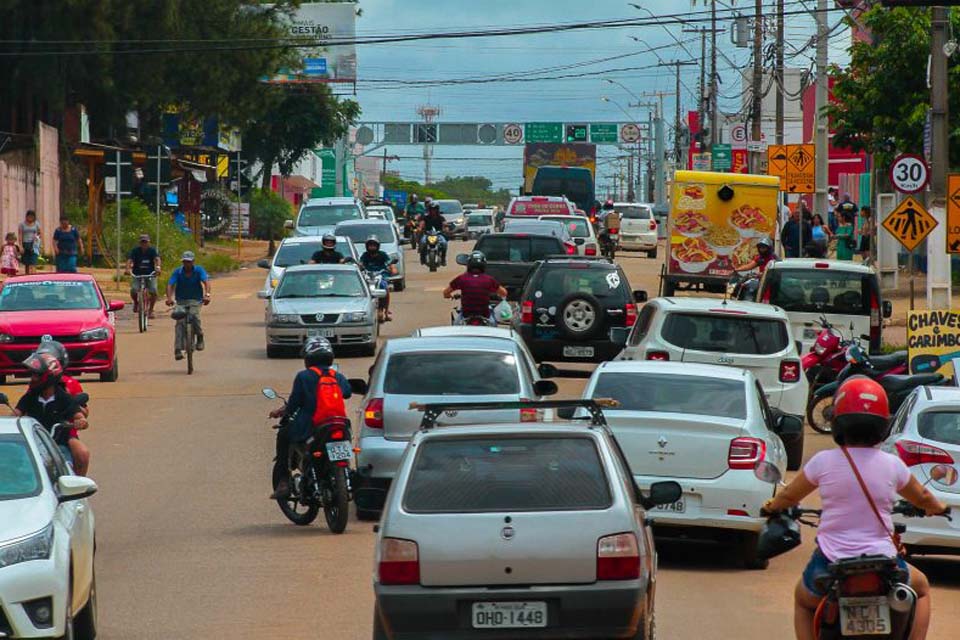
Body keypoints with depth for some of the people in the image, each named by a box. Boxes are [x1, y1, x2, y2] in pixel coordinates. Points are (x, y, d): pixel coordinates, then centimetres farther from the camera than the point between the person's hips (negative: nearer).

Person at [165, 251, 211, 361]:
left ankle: (200, 337, -6)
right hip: (181, 300, 1)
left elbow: (206, 281, -21)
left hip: (195, 300, -1)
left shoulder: (199, 270, -7)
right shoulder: (178, 272, -5)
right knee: (180, 323, -16)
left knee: (194, 315, -30)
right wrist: (169, 298, -34)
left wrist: (207, 295, -40)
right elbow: (170, 284, -15)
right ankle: (178, 350, -18)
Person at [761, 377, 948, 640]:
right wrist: (937, 507, 41)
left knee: (803, 600, 31)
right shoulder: (892, 465, -3)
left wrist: (771, 506, 35)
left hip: (830, 565, 0)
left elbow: (789, 496, 11)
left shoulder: (823, 462, -5)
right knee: (921, 588, 31)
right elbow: (921, 497, 18)